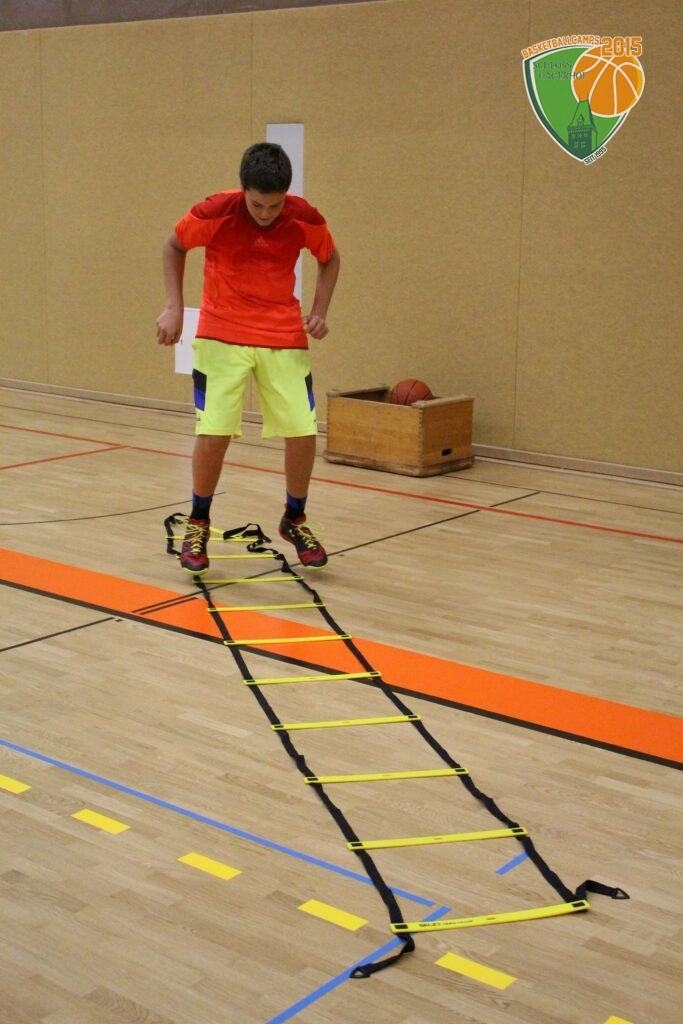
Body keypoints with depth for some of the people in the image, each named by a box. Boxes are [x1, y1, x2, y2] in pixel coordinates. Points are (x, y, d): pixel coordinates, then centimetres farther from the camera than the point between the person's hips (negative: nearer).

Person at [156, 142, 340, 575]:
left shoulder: (305, 218, -11)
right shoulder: (214, 213, -16)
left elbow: (330, 259, 10)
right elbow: (174, 246, 4)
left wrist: (319, 311, -4)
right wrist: (175, 307, -4)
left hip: (284, 337, 2)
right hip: (222, 336, -2)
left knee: (303, 433, -5)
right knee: (213, 433, -10)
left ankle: (295, 520, 21)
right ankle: (199, 524, 14)